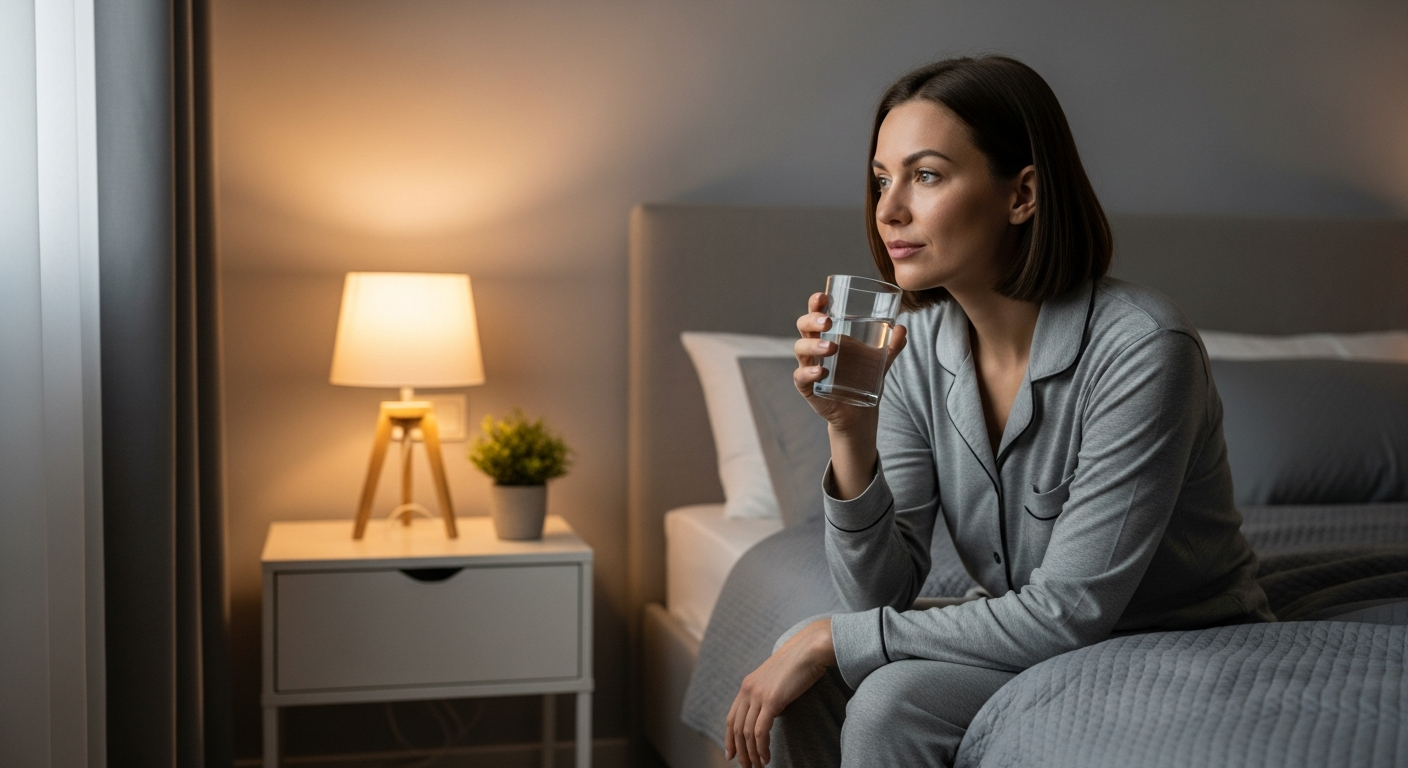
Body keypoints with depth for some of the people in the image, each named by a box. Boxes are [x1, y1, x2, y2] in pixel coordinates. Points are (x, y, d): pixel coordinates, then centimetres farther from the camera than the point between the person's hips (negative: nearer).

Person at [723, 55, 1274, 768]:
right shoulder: (915, 345, -6)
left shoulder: (1140, 348, -25)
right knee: (807, 670, -16)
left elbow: (1066, 613, -24)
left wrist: (835, 639, -21)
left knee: (892, 700, -25)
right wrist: (850, 429, -24)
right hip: (1033, 648, 5)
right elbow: (884, 590, -7)